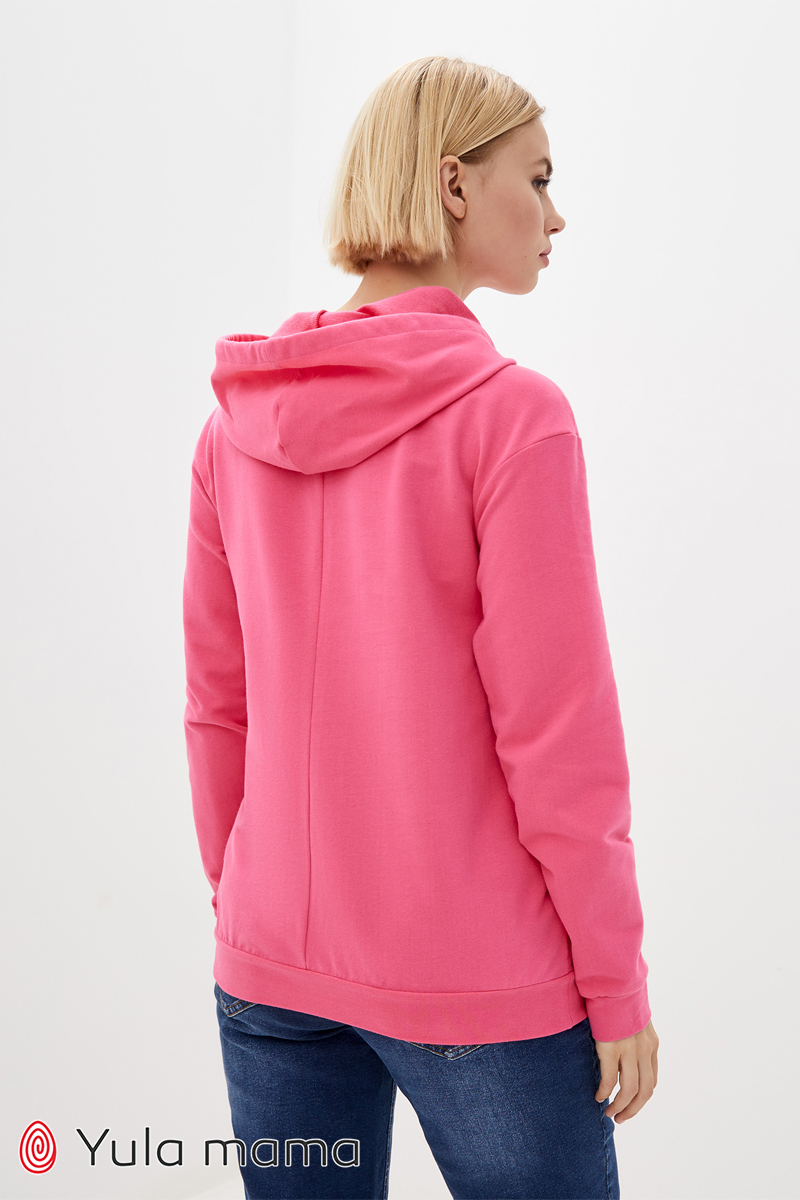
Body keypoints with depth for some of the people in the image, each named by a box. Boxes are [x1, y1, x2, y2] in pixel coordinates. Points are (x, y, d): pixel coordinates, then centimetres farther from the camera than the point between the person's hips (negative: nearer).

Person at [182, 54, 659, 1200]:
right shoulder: (510, 414, -15)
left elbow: (215, 707, 7)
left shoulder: (240, 418, 1)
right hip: (479, 985, -5)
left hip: (270, 972, 6)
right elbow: (556, 734, -16)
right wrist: (618, 987, -6)